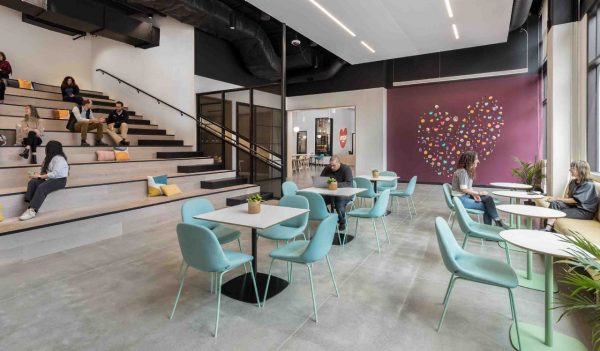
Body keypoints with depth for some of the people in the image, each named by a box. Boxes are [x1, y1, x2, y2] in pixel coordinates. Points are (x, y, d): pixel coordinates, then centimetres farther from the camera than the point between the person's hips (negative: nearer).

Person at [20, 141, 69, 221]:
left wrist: (40, 176, -16)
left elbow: (54, 174, -22)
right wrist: (39, 174, -3)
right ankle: (30, 205, -27)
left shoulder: (59, 159, -15)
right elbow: (47, 171, 16)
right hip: (50, 178, 9)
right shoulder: (50, 157, 16)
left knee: (42, 187, -32)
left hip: (59, 180, -9)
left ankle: (33, 210, -35)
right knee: (32, 182, -16)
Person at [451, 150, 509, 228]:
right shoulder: (462, 172, -18)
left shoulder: (469, 171, 11)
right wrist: (478, 193, -14)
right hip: (461, 199, -9)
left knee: (488, 199, -6)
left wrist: (475, 194, -8)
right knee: (486, 206, -13)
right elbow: (463, 189, -22)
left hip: (467, 196, 9)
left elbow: (469, 187, 11)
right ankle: (498, 221, 8)